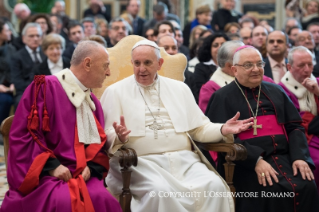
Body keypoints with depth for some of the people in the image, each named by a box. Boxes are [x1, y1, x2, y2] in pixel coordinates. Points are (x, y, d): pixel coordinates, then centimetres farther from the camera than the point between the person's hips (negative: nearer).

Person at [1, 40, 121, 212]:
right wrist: (51, 165, -16)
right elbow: (21, 135, -9)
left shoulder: (92, 101, 17)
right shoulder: (45, 88, -4)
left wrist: (91, 167, -5)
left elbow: (99, 143, 16)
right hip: (43, 175, -5)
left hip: (82, 175, 5)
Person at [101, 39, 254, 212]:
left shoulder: (179, 89, 19)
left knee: (214, 185, -26)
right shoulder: (115, 92, 8)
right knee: (160, 191, -37)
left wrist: (223, 130, -1)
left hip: (184, 160, 4)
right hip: (142, 162, -3)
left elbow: (199, 128, 18)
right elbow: (107, 136, 1)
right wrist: (119, 137, -22)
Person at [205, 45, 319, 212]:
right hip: (247, 163, -4)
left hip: (285, 157, 4)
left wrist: (299, 157, -5)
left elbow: (294, 126, 15)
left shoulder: (276, 92, 20)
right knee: (273, 190, -31)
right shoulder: (223, 97, 5)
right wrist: (256, 160, -20)